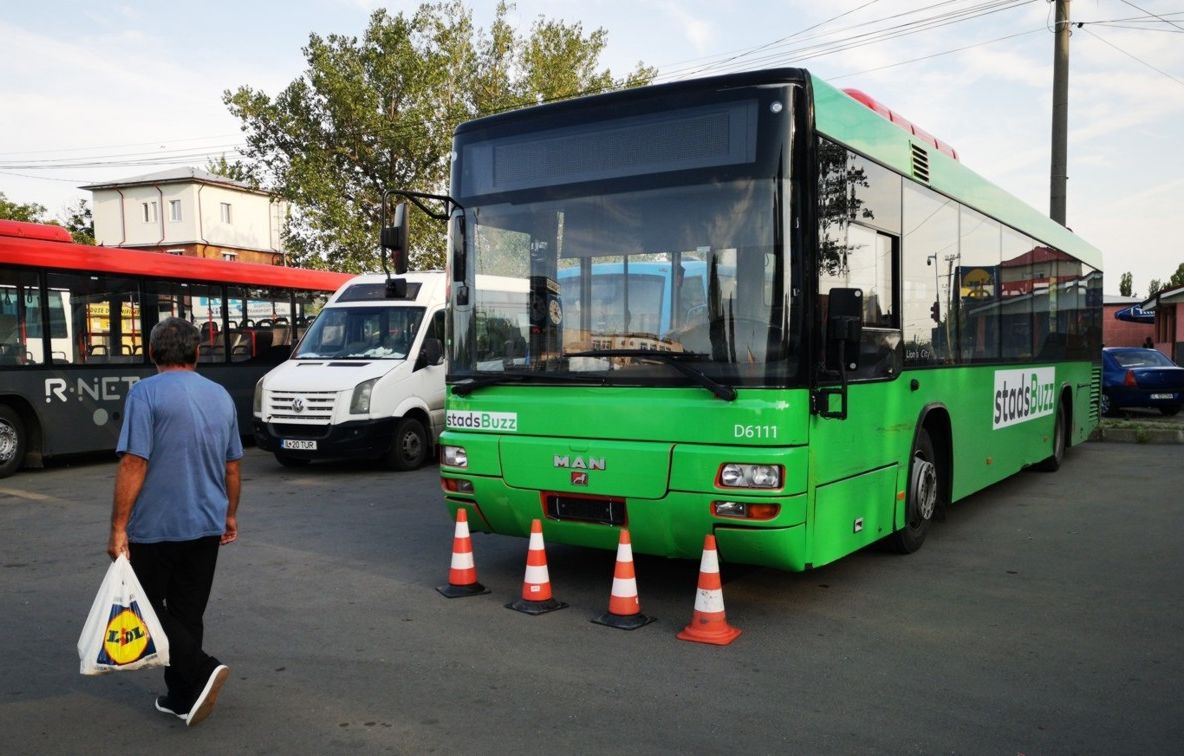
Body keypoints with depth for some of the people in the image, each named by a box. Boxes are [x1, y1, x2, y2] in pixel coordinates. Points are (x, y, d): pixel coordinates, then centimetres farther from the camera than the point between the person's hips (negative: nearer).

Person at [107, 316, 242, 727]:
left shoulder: (146, 393, -11)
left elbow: (134, 464, -18)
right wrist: (230, 514, 24)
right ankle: (182, 697, 20)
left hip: (156, 527, -5)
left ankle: (201, 671, -8)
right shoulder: (221, 396, 7)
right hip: (207, 525, 6)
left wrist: (119, 528, -14)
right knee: (188, 612, 14)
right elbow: (232, 466, 13)